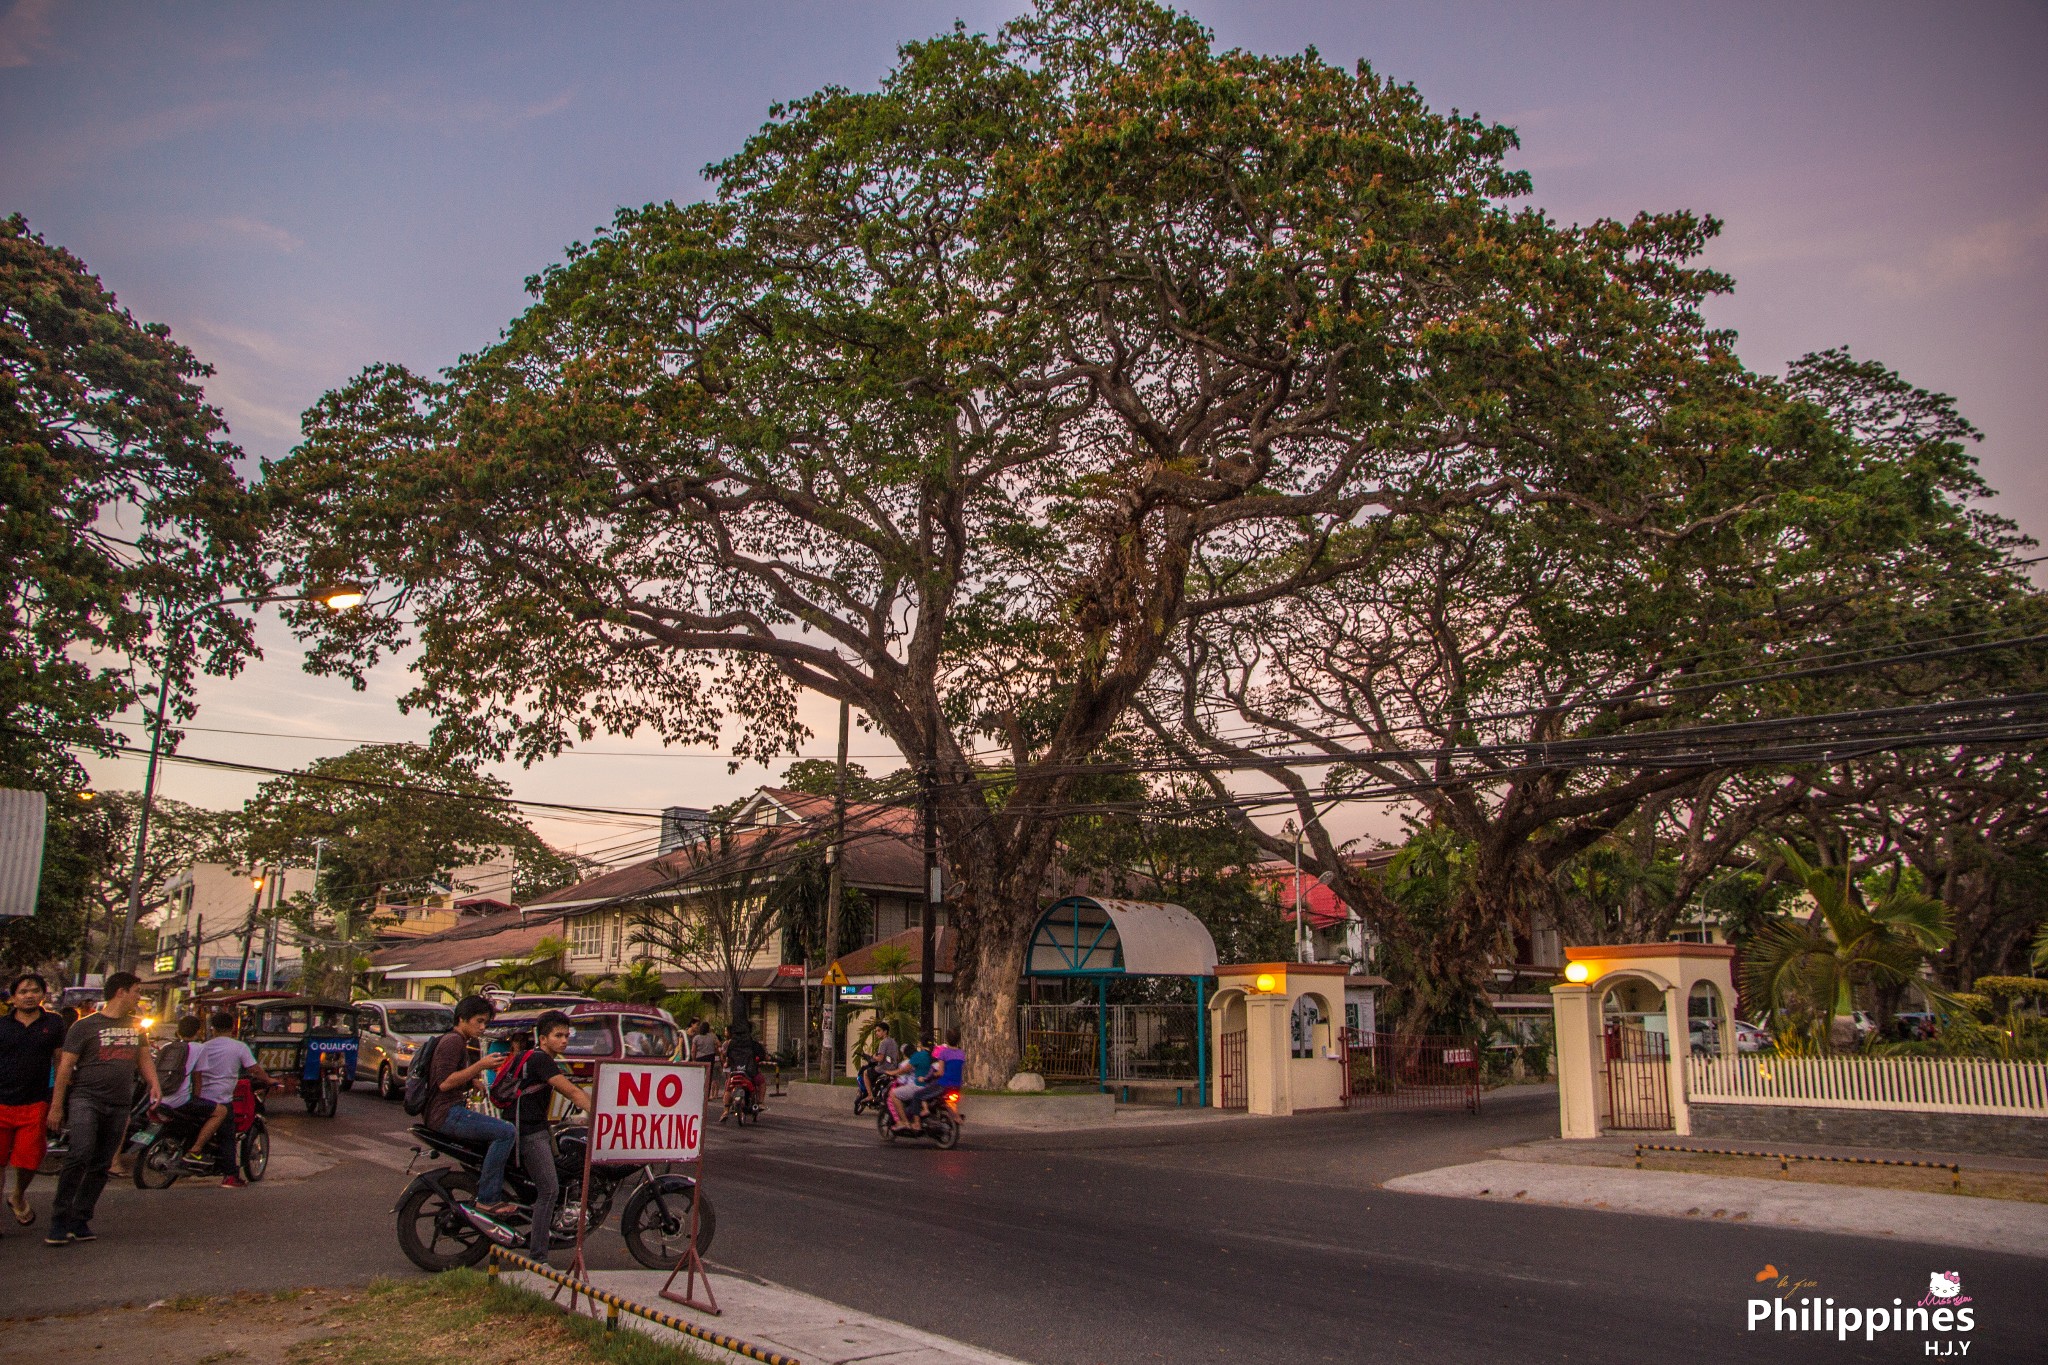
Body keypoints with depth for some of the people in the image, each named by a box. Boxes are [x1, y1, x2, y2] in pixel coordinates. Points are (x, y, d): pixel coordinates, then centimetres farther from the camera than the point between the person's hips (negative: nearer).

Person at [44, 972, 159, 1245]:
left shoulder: (135, 1026, 16)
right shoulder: (86, 1026, -2)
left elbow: (144, 1059, 22)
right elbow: (65, 1066, -3)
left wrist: (154, 1084, 3)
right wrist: (56, 1107, -7)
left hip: (119, 1105, 6)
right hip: (85, 1098, -6)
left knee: (101, 1166, 6)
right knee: (80, 1154, -20)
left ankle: (80, 1220, 14)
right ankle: (59, 1220, -12)